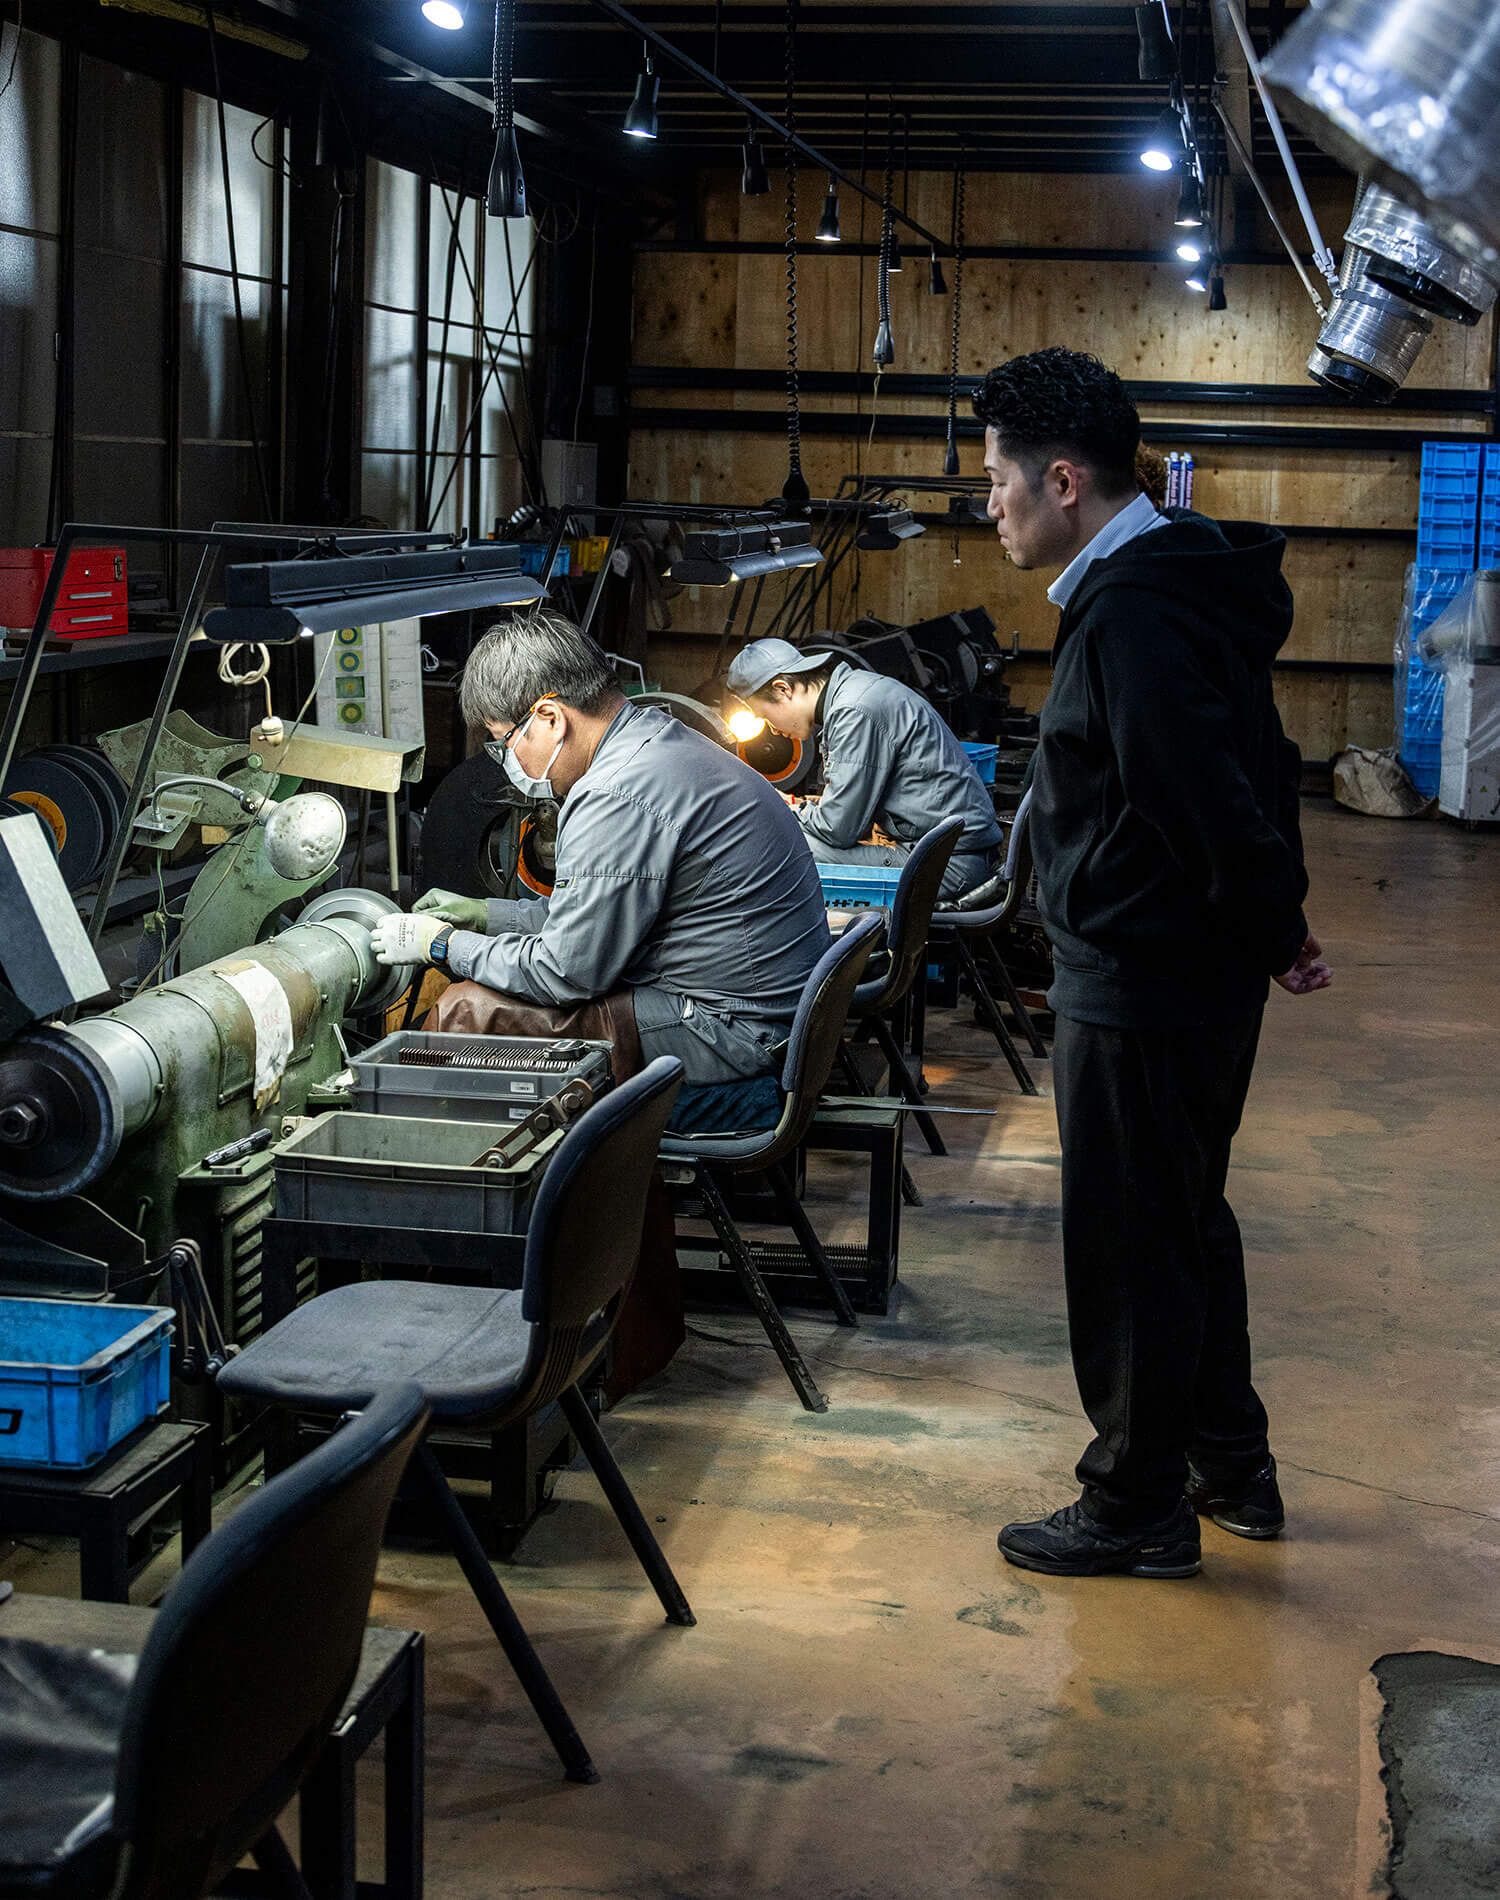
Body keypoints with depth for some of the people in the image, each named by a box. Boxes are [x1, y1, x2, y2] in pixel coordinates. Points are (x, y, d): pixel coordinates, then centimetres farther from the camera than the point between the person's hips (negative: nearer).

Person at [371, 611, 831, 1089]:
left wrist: (446, 946, -3)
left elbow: (568, 972, -17)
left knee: (467, 1010, -10)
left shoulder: (617, 798, -23)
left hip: (728, 1035, -11)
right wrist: (492, 915, 19)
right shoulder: (664, 740, 11)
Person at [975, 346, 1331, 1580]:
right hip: (1200, 974, 11)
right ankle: (1231, 1468, 35)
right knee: (1187, 1222, 22)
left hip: (1138, 988, -11)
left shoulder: (1132, 612, -23)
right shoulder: (1181, 578, 10)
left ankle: (1138, 1509, 16)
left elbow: (1213, 803, -26)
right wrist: (1280, 920, 10)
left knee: (1127, 1247, 3)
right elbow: (1251, 772, 14)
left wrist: (1276, 931, -12)